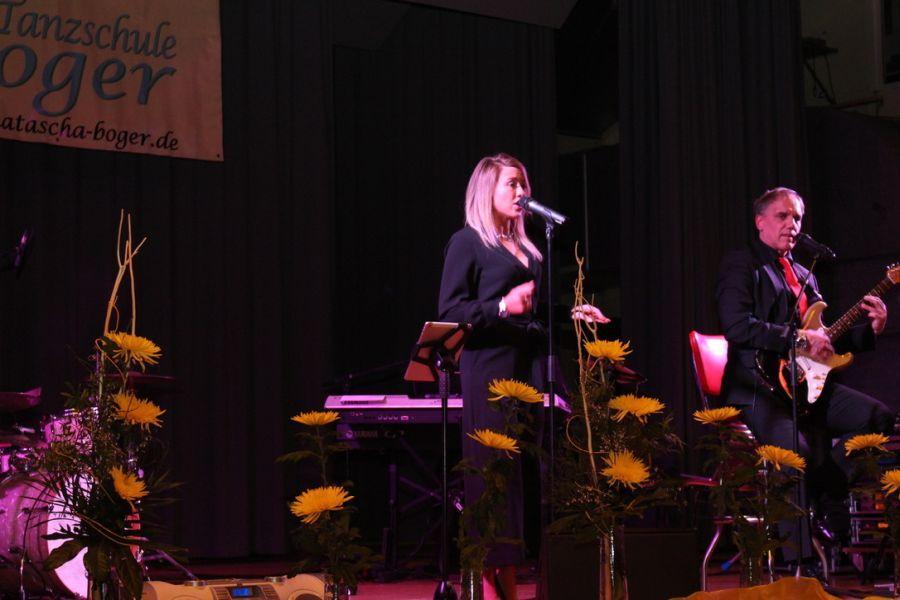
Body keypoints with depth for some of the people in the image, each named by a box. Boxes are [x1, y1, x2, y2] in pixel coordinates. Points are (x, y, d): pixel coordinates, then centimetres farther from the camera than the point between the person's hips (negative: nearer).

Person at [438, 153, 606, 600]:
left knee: (526, 469, 1)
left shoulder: (525, 248, 21)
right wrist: (502, 307, -19)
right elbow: (449, 313, -8)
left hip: (529, 365, 7)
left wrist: (571, 314, 13)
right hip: (491, 367, -6)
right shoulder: (467, 243, 0)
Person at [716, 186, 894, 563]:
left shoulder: (803, 276, 24)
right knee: (796, 448, -32)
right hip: (757, 387, -8)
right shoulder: (740, 265, -1)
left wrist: (870, 330, 8)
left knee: (878, 417, -11)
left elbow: (823, 341, 24)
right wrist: (799, 338, -21)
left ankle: (825, 501, -4)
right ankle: (800, 562, -22)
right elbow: (737, 326, -17)